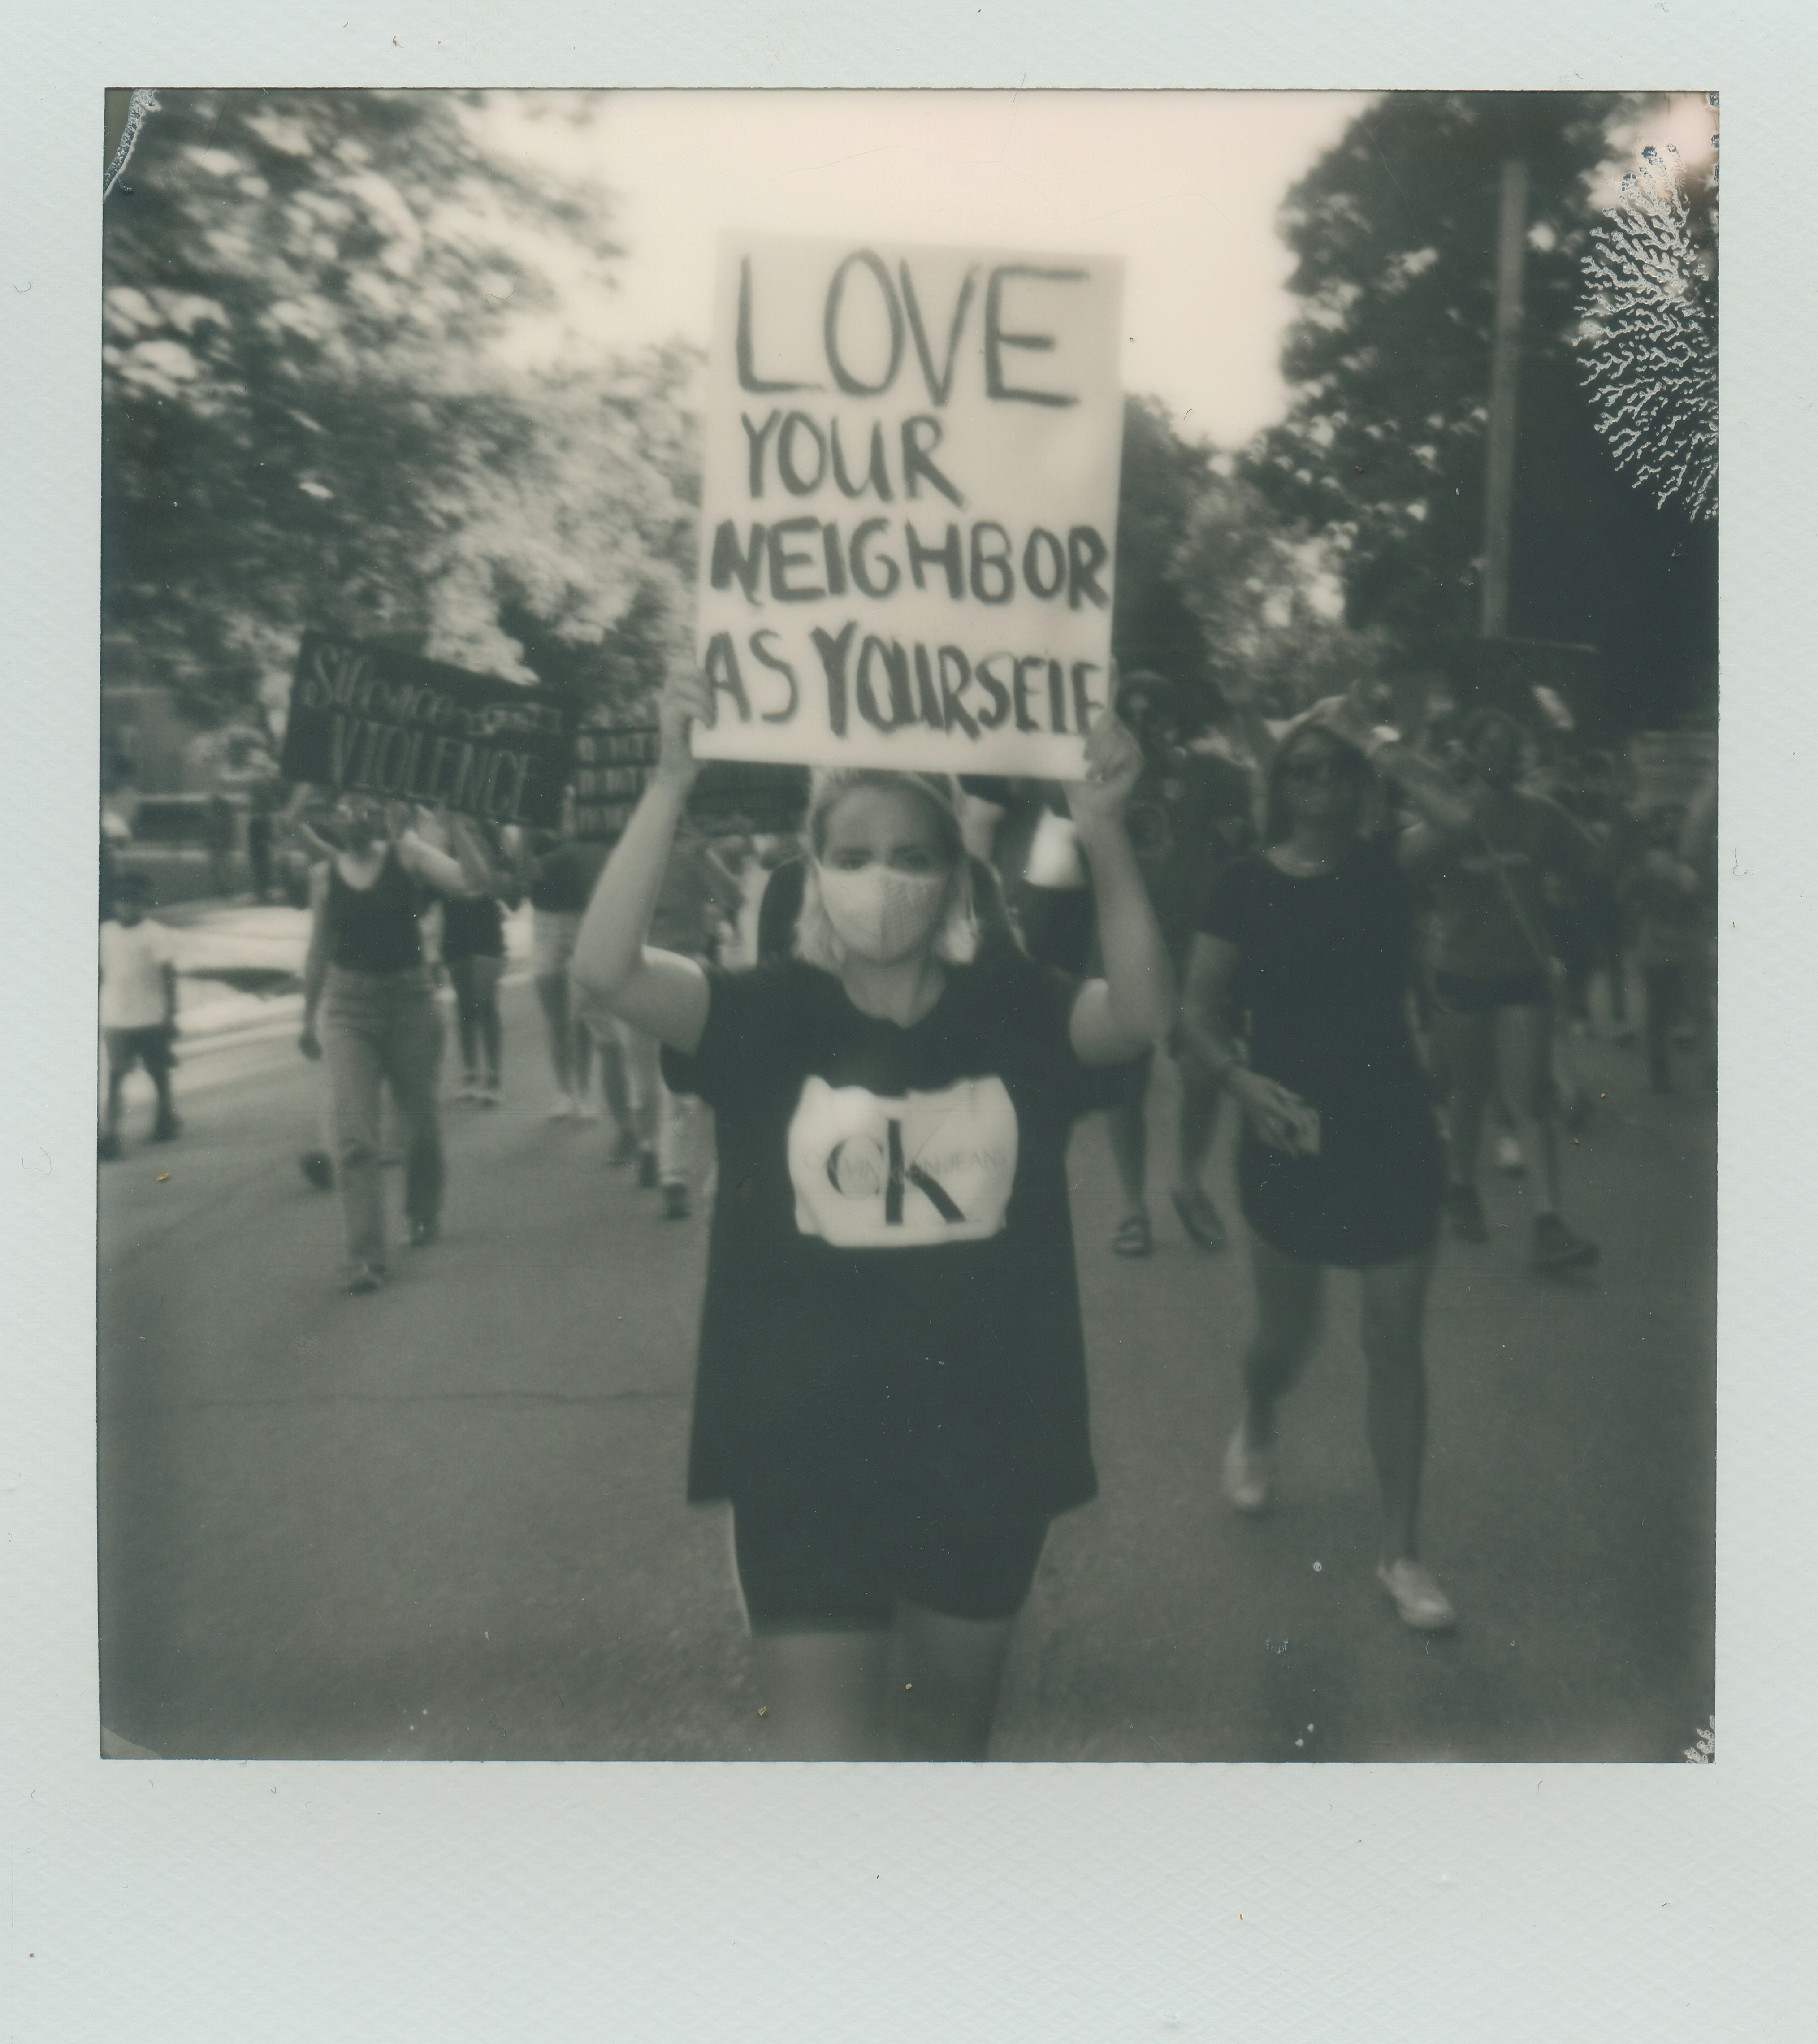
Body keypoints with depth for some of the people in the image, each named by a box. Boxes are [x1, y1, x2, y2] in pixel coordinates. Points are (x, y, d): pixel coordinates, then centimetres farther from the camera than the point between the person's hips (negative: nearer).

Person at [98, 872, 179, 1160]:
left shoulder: (156, 935, -8)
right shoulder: (106, 933, 4)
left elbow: (169, 977, -6)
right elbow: (102, 973, 11)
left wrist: (170, 1016, -8)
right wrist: (99, 1012, 12)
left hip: (151, 1018, -2)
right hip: (115, 1018, 2)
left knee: (159, 1072, 12)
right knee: (115, 1075, -4)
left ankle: (166, 1118, 31)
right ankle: (110, 1134, -8)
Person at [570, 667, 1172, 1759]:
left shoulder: (1010, 1009, -3)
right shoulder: (773, 1013, -6)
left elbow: (1143, 1012, -21)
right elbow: (609, 966, -21)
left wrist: (1105, 832, -33)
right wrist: (673, 780, -31)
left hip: (987, 1452, 2)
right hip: (807, 1460, -2)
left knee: (950, 1727, 24)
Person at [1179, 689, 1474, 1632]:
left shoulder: (1388, 865, -1)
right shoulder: (1247, 884, -2)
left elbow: (1469, 821, -22)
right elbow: (1200, 1009, -4)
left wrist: (1377, 744, -15)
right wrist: (1242, 1079, -21)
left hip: (1394, 1135, 0)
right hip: (1290, 1133, 0)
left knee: (1395, 1346, 3)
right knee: (1286, 1334, 13)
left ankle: (1400, 1550, 16)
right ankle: (1255, 1429, 49)